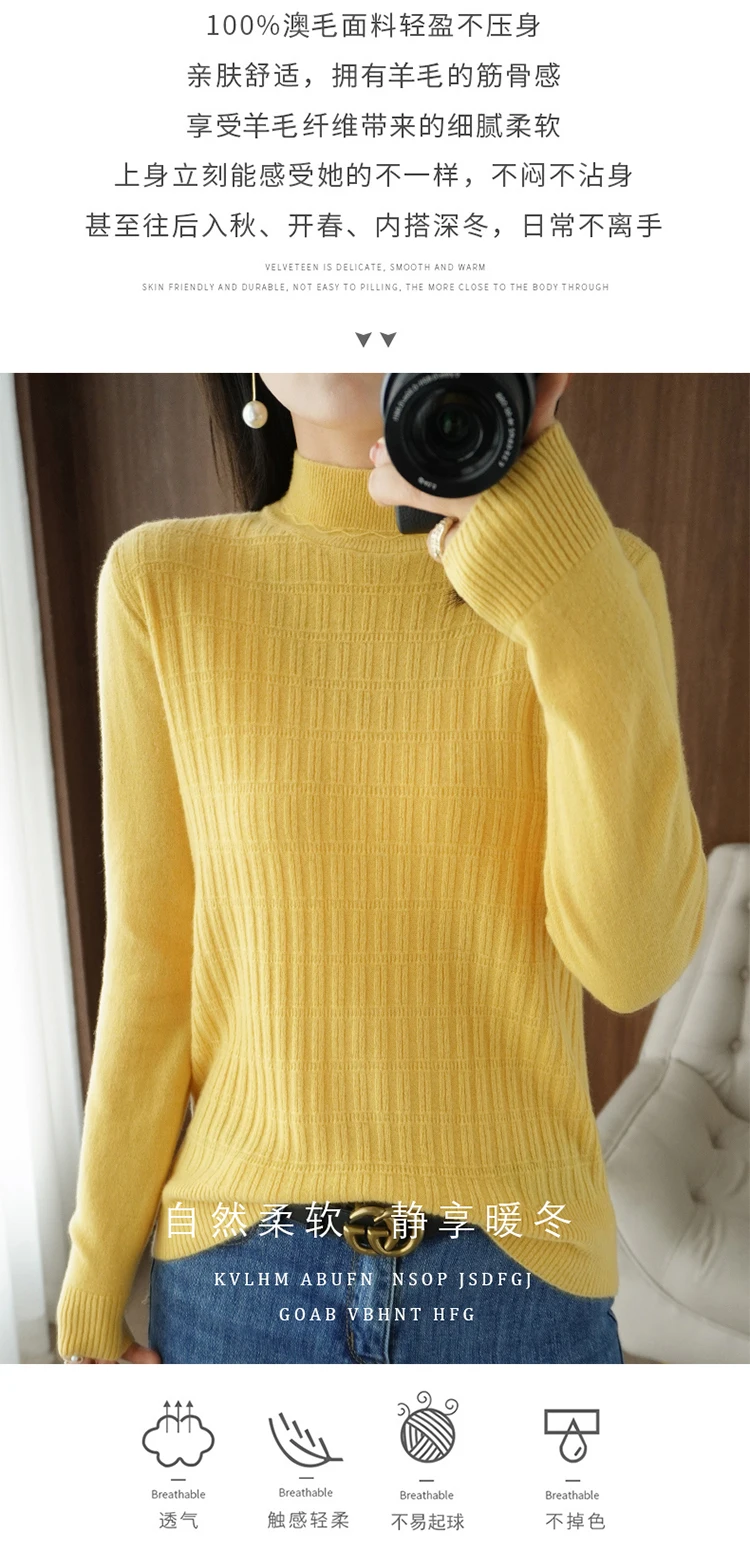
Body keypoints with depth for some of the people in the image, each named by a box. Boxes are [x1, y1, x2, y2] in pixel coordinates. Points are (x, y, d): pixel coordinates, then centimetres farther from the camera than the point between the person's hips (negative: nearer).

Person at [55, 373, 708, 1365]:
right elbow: (152, 963, -4)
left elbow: (633, 959, -20)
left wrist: (550, 537, -26)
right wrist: (95, 1283, 3)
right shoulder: (163, 580, -8)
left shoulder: (597, 573, -8)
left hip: (521, 1264, 1)